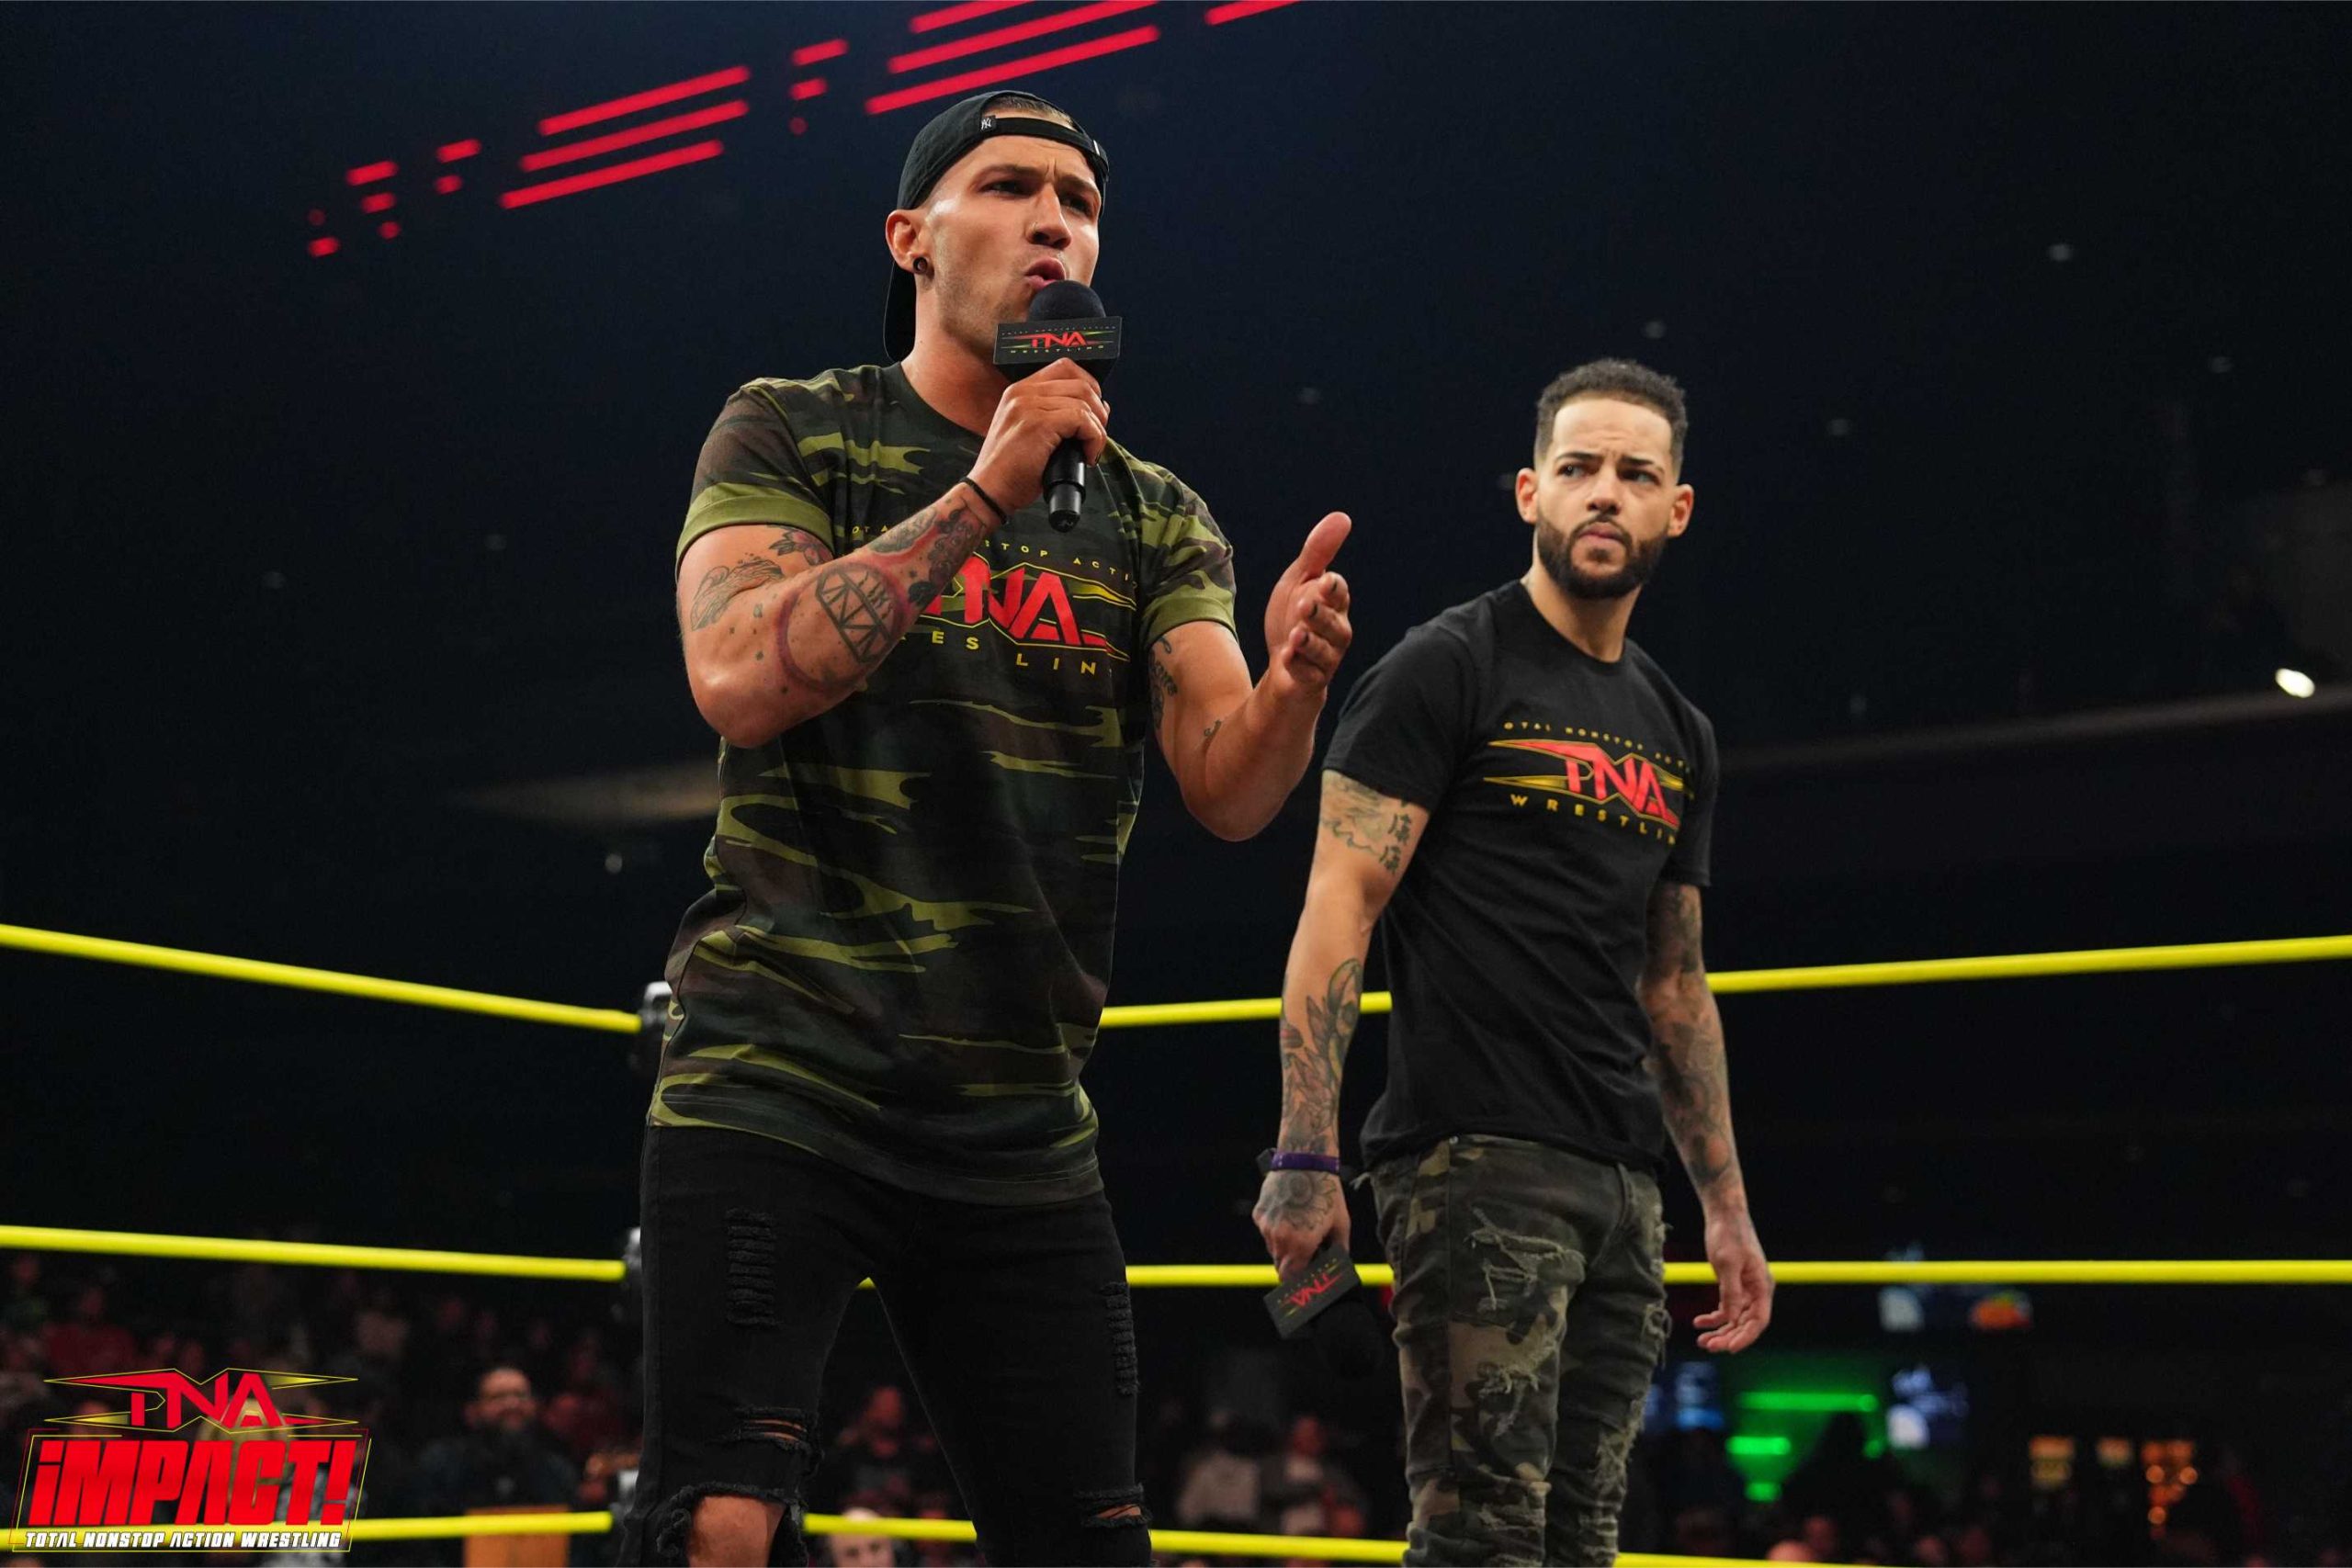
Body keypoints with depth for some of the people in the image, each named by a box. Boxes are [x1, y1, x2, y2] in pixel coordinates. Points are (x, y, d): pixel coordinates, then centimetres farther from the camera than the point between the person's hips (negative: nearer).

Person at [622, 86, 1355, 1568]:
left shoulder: (1156, 518, 11)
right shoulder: (792, 433, 2)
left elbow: (1228, 791, 0)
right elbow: (743, 680, -15)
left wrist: (1292, 682, -22)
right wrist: (982, 494, -18)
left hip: (1022, 1125, 4)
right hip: (782, 1084, -4)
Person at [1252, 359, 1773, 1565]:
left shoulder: (1678, 736, 19)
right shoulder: (1446, 671, -2)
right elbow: (1339, 909, -9)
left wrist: (1728, 1206, 20)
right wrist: (1305, 1155, -18)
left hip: (1620, 1184, 7)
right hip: (1475, 1161, -7)